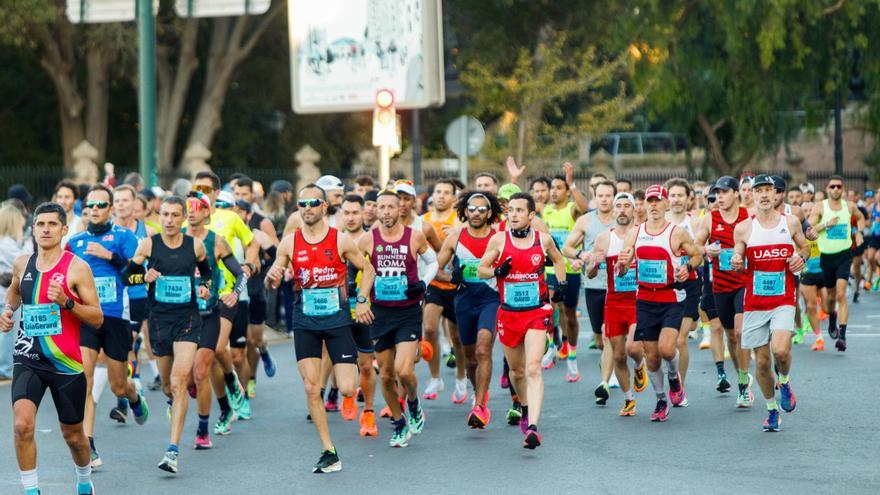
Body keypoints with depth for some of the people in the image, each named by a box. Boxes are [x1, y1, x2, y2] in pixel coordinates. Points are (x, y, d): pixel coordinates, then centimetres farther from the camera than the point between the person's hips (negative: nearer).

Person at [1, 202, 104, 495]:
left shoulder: (77, 268, -8)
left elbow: (97, 318, -8)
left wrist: (67, 302, -23)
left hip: (66, 362, -2)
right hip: (28, 360, 2)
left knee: (72, 434, 13)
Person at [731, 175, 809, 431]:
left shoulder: (791, 222, 4)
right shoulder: (743, 228, 1)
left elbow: (805, 247, 20)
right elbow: (739, 261, 10)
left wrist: (801, 258, -2)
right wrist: (736, 263, -13)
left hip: (784, 301, -1)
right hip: (754, 303, 1)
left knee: (780, 350, -22)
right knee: (761, 361, 3)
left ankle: (784, 381, 11)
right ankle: (772, 410, 22)